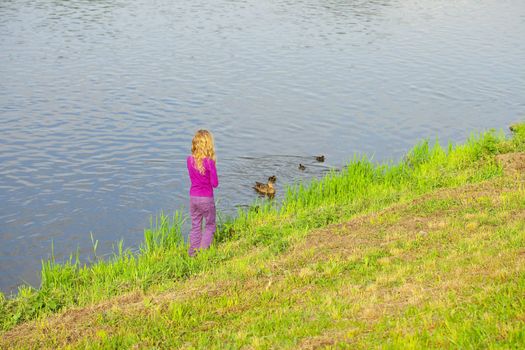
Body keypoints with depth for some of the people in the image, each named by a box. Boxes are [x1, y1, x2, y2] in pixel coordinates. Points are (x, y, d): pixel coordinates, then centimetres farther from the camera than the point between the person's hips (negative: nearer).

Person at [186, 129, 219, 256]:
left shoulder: (189, 160, -3)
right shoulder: (209, 162, -18)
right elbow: (215, 183, -12)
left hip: (193, 197, 5)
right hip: (206, 198, -4)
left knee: (195, 226, 16)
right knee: (210, 225, 13)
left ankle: (193, 253, 18)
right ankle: (203, 251, 6)